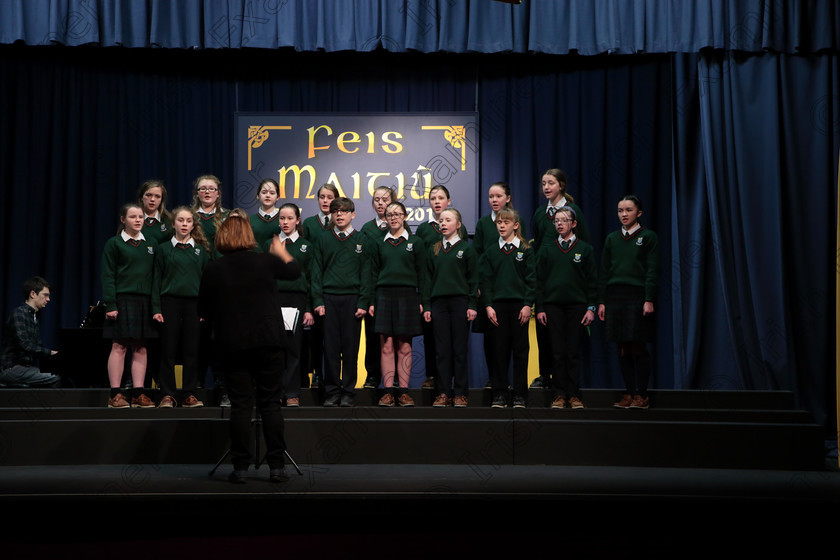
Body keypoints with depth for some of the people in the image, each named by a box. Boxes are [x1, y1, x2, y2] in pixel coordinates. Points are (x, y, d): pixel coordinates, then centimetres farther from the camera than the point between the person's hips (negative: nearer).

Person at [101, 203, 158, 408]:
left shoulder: (151, 245, 14)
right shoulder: (114, 243, 1)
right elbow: (108, 276, -3)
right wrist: (110, 305, -12)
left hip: (145, 301, 4)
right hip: (123, 300, -4)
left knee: (141, 348, 5)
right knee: (119, 346, -5)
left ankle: (138, 394, 8)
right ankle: (115, 395, -1)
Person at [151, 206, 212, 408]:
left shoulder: (201, 250, 10)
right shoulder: (164, 249, 7)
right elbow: (157, 279, 5)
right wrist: (156, 308, -3)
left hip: (194, 303, 1)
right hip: (170, 302, -1)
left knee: (192, 351, 1)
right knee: (168, 351, -1)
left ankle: (189, 395, 8)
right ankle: (168, 395, 4)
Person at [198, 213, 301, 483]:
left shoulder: (212, 270, -2)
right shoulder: (266, 261, -1)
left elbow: (203, 312, 4)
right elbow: (294, 270, 19)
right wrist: (281, 252, 38)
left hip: (232, 345, 0)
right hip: (269, 340, 0)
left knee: (240, 405, 5)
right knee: (271, 402, 6)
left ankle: (241, 467, 6)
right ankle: (276, 466, 6)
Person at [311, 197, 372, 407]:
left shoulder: (361, 240, 7)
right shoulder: (323, 240, 9)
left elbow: (366, 273, 4)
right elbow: (316, 272, 8)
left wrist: (363, 302, -4)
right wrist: (317, 300, -2)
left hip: (352, 298, -1)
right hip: (329, 299, 1)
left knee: (350, 347, 1)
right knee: (330, 347, 0)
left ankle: (348, 392, 9)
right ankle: (332, 392, 7)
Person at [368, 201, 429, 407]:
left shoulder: (415, 242, 7)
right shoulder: (379, 244, 12)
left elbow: (422, 275, 5)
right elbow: (373, 274, 11)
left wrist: (424, 303, -2)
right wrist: (371, 301, 2)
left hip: (407, 296, -1)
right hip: (384, 295, 1)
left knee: (404, 346, 0)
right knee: (387, 346, -3)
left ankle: (404, 392, 4)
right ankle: (388, 392, -1)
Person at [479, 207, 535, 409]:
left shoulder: (526, 250, 6)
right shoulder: (490, 252, 10)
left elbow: (531, 279, 2)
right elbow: (484, 281, 6)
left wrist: (527, 305, -8)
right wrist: (488, 306, -5)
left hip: (519, 305, -1)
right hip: (497, 306, 1)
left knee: (520, 350, 0)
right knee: (499, 350, 1)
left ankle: (520, 395, 5)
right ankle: (499, 394, 7)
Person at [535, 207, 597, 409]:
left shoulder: (584, 249, 6)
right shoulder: (546, 249, 10)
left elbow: (591, 281, 5)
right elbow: (539, 280, 8)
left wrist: (591, 308, -3)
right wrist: (539, 308, 1)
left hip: (576, 305, -1)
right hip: (552, 305, 1)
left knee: (573, 352, 0)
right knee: (557, 352, 0)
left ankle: (574, 394, 5)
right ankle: (559, 394, 5)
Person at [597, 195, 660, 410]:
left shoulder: (648, 237, 2)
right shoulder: (612, 239, 13)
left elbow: (652, 271, -3)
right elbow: (604, 271, 13)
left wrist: (649, 300, -11)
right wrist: (601, 301, 6)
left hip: (637, 296, -4)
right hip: (615, 297, 4)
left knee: (638, 347, -4)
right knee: (623, 349, 3)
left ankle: (641, 394, 3)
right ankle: (629, 393, 10)